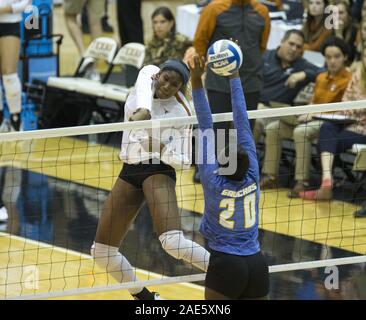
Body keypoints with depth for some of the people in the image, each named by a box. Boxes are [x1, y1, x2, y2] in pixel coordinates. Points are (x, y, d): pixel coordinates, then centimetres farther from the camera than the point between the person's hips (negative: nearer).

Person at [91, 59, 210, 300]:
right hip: (129, 172, 5)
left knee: (173, 241, -30)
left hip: (158, 170, -5)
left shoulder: (180, 113, -8)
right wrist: (142, 110, -44)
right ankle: (146, 297, 23)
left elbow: (183, 161, -5)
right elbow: (144, 89, -23)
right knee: (102, 252, 4)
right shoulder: (148, 73, 1)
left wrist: (163, 150, -24)